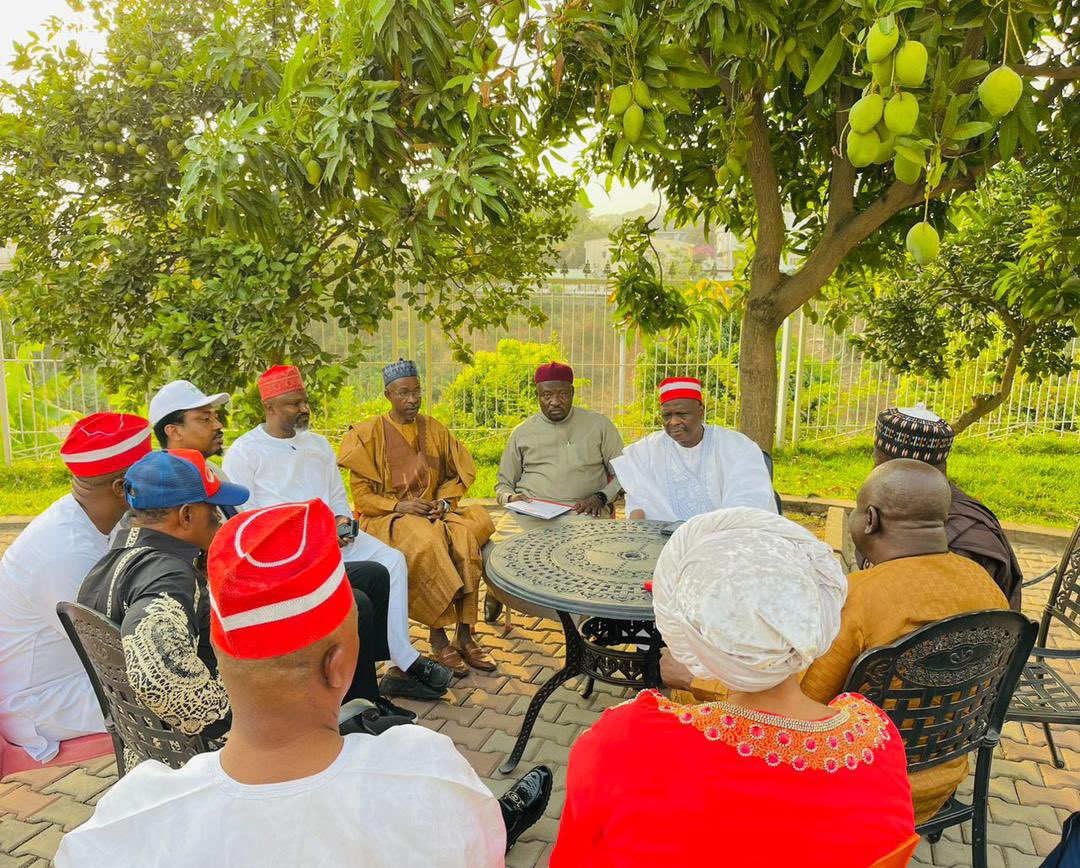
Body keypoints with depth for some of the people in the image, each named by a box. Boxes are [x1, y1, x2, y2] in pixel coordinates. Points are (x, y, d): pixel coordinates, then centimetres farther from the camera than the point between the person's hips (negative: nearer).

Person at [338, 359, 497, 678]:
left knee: (467, 536, -29)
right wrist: (400, 505, -17)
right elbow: (362, 495, -1)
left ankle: (465, 634, -23)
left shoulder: (435, 429, 12)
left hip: (434, 512, 4)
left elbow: (459, 475, 17)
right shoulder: (370, 433, 1)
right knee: (425, 542, -36)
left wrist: (444, 501, -3)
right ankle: (438, 636, -23)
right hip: (387, 517, -3)